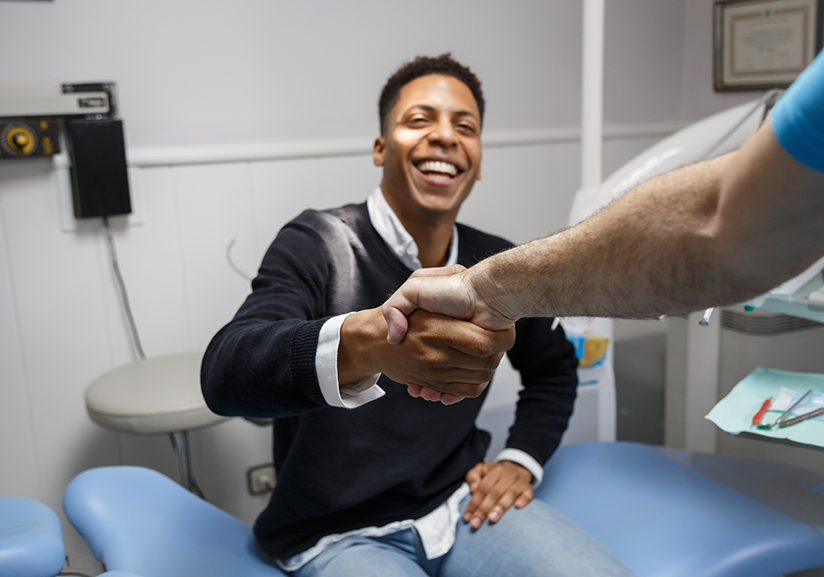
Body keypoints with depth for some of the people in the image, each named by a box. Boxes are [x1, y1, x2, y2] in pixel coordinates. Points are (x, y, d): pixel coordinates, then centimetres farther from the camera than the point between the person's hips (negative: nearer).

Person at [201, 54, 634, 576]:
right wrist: (365, 341, -51)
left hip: (462, 505, 5)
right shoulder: (318, 245, -12)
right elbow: (225, 373, -32)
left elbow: (554, 366, 22)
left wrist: (522, 460, 5)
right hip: (337, 533, -4)